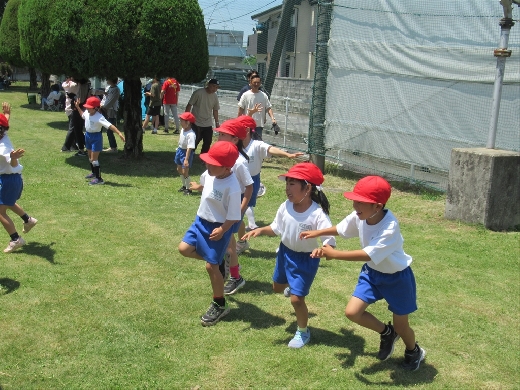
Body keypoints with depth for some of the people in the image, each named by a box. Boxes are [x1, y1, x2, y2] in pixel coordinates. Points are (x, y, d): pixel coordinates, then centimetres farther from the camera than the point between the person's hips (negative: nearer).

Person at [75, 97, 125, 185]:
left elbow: (109, 125, -36)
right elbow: (82, 115, 25)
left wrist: (119, 133, -45)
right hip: (88, 135, 8)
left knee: (94, 159, -9)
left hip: (96, 137, -8)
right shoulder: (87, 113, -2)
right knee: (90, 157, 23)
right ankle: (94, 173, 44)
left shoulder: (99, 117, -26)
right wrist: (78, 107, 18)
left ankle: (99, 179, -1)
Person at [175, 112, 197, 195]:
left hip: (186, 152, -10)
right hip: (180, 150, 10)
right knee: (179, 169, 21)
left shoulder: (191, 134, -30)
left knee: (185, 171, -4)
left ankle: (188, 188, 13)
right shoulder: (183, 129, -3)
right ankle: (184, 186, 38)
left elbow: (189, 148, -31)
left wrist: (186, 159, -34)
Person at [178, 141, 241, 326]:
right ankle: (219, 261, 22)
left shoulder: (232, 188, -28)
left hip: (218, 228, -8)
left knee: (211, 266, -2)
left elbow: (233, 216, -22)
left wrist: (221, 230, -30)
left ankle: (219, 305, 18)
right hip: (201, 221, 8)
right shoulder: (209, 174, -7)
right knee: (184, 248, 3)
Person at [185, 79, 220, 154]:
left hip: (208, 125, 6)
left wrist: (217, 122, 12)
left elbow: (215, 110, 15)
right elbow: (189, 105, -10)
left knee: (207, 143, 9)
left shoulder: (215, 96, 4)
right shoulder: (198, 93, -13)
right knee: (194, 143, -2)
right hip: (196, 124, -6)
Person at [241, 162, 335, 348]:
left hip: (306, 259, -6)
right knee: (277, 287, 26)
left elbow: (330, 242, -34)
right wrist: (261, 230, -17)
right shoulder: (285, 207, -16)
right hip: (285, 252, 6)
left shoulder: (318, 214, -31)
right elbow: (276, 229, 1)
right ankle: (292, 285, 64)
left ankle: (303, 332, 23)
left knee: (296, 298, -5)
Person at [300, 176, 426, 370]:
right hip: (372, 273, 6)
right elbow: (340, 228, 5)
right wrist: (317, 233, 1)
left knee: (401, 326, 9)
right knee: (352, 312, -5)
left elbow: (368, 254, -39)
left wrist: (334, 254, -35)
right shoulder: (359, 216, -16)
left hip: (397, 277, -6)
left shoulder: (390, 227, -36)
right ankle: (386, 333, 24)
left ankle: (414, 352, 45)